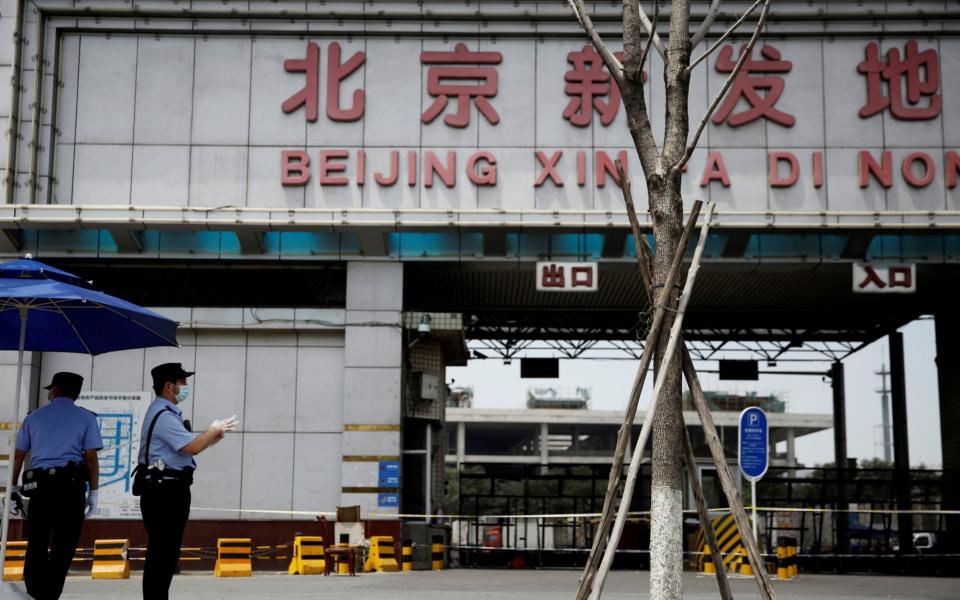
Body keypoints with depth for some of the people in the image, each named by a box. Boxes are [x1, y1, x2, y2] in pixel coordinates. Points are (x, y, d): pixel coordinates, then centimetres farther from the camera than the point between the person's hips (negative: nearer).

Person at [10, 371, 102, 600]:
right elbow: (91, 457, -3)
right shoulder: (86, 417, 5)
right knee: (63, 545, 2)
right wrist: (93, 492, 2)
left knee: (36, 543, 12)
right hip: (71, 485, -3)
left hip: (38, 485, 3)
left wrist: (13, 489, 19)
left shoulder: (34, 416, 13)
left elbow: (18, 455, 12)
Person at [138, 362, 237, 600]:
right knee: (161, 553, -8)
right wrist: (214, 430, -4)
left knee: (166, 553, 13)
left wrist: (214, 435, 9)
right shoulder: (163, 415, -15)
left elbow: (188, 445, 19)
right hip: (165, 491, -11)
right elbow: (192, 447, -20)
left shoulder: (167, 413, 19)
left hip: (169, 491, 11)